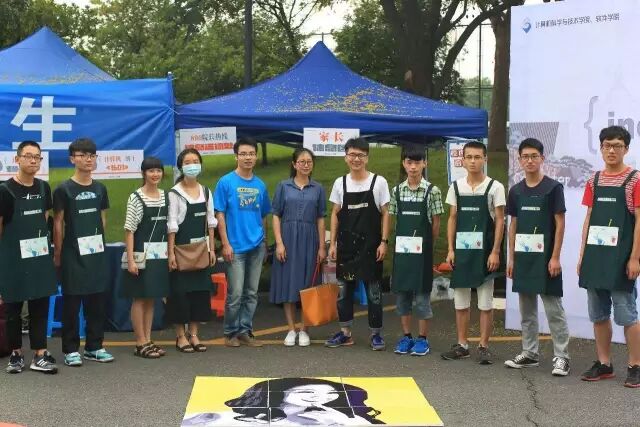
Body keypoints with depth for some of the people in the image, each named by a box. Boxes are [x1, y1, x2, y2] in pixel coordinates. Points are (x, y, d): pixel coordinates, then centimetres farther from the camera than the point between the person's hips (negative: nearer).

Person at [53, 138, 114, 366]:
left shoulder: (100, 188, 8)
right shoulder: (64, 189, -6)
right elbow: (58, 224, -4)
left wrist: (99, 242, 10)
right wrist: (58, 254, -4)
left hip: (97, 253, 5)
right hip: (73, 254, -4)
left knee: (97, 301, 7)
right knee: (72, 302, 1)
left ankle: (94, 347, 18)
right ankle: (70, 349, 9)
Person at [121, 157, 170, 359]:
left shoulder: (165, 196, 9)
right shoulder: (136, 197, -9)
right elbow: (129, 230, -10)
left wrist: (170, 252, 9)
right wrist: (130, 259, -15)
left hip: (160, 254, 6)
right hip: (142, 253, -6)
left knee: (151, 298, 11)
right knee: (140, 298, 1)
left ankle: (148, 340, 17)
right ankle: (140, 343, 6)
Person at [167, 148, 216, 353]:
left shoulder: (206, 192, 8)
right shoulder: (175, 194, -6)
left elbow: (210, 222, 10)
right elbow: (171, 225, -9)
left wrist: (212, 248, 5)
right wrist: (171, 252, -14)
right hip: (181, 248, -5)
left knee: (200, 289, 5)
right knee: (180, 290, -2)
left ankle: (193, 334, 15)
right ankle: (181, 336, 8)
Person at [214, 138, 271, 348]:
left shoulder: (260, 185, 8)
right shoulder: (226, 182, -5)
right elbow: (220, 215, -6)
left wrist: (264, 241, 14)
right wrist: (225, 244, -10)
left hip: (257, 246, 5)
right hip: (236, 247, -4)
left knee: (252, 293, 9)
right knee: (235, 294, -2)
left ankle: (245, 331, 19)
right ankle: (231, 332, 13)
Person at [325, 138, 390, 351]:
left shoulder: (379, 182, -3)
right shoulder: (340, 183, 5)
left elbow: (385, 214, -2)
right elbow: (335, 214, 9)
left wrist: (384, 242, -9)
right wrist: (333, 243, 4)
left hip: (370, 245, -3)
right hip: (346, 245, 3)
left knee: (373, 291, 2)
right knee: (344, 289, 8)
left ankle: (376, 333, 12)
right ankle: (345, 332, 19)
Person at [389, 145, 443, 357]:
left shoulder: (432, 191, -6)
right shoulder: (397, 190, 5)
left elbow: (436, 223, -1)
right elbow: (395, 220, 11)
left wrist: (428, 246, 3)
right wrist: (400, 241, 4)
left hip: (422, 250, -4)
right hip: (402, 248, 4)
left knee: (422, 293, 2)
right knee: (401, 292, 8)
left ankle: (422, 339, 12)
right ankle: (406, 336, 19)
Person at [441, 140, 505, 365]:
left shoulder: (494, 187, -4)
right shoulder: (456, 186, 7)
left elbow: (499, 221, -5)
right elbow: (452, 219, 10)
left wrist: (495, 252, -11)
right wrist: (451, 249, 3)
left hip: (484, 251, -4)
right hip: (461, 250, 4)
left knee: (485, 303, 2)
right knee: (460, 301, 9)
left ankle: (484, 346, 10)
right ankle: (462, 345, 18)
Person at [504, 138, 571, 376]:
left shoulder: (553, 188, -6)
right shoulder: (516, 191, 8)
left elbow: (560, 224, -7)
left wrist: (555, 257, -13)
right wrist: (511, 258, 9)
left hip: (545, 258, -5)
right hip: (523, 257, 5)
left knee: (554, 308, -3)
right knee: (526, 308, 12)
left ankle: (561, 356, 2)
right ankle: (530, 353, 21)